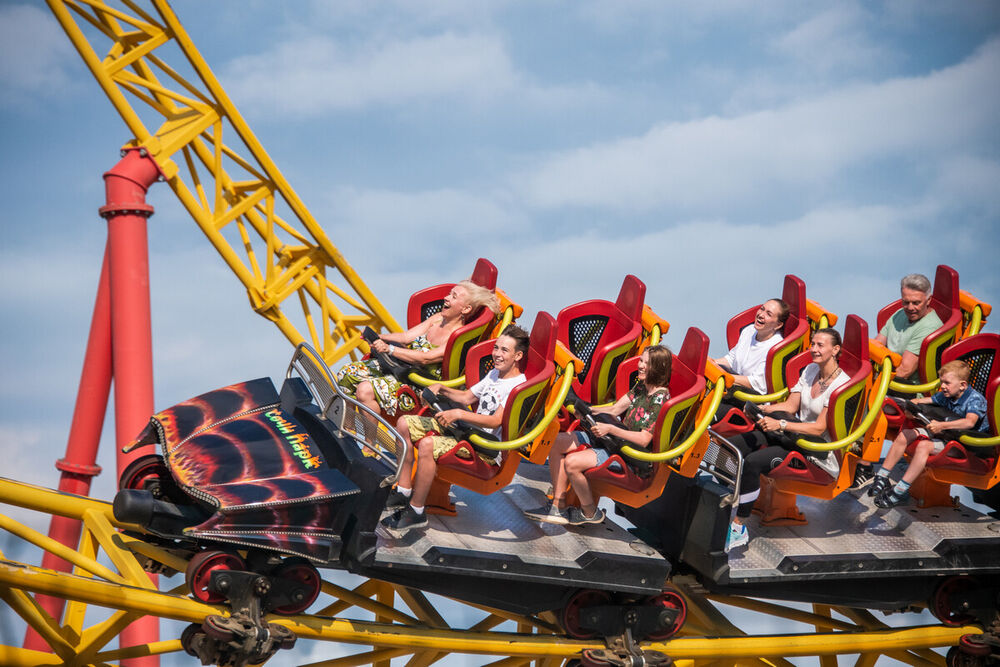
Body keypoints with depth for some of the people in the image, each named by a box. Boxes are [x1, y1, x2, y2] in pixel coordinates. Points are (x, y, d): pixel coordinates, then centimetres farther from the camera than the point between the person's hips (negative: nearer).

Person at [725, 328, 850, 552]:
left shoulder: (841, 383, -14)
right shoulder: (810, 370, 11)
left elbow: (820, 428, -20)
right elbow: (791, 405, 10)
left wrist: (781, 425, -28)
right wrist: (764, 409, -8)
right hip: (796, 434, 8)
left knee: (752, 462, -29)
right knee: (732, 447, -12)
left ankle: (738, 527, -21)